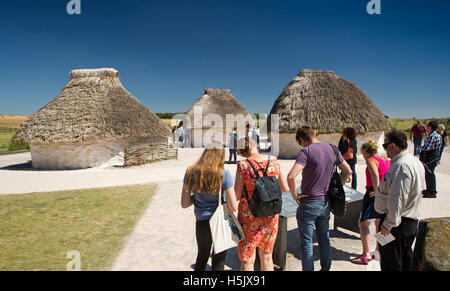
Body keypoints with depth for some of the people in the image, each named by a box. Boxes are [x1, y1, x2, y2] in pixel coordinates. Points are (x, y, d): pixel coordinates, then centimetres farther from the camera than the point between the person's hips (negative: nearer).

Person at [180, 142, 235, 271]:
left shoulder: (191, 172, -6)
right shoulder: (224, 173, -15)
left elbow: (184, 204, -4)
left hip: (202, 223, 3)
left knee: (202, 257, 27)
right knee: (218, 262, 16)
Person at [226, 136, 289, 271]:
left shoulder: (243, 165, -14)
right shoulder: (273, 162, -4)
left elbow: (236, 196, -13)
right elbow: (285, 188, 5)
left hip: (249, 217, -4)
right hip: (271, 216, 4)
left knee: (247, 260, 10)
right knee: (267, 256, 22)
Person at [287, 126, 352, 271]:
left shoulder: (306, 151, -19)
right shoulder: (332, 149, 2)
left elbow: (291, 176, -31)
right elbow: (348, 171, 12)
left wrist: (294, 195, -16)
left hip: (309, 203, -6)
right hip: (326, 202, 7)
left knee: (306, 242, 8)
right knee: (324, 239, 22)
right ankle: (326, 268, 34)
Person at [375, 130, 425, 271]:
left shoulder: (401, 166, -25)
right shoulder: (415, 162, 9)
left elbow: (397, 199, -28)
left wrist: (388, 224, -22)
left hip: (396, 223, -10)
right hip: (412, 221, 10)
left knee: (390, 264, 4)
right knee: (405, 260, 23)